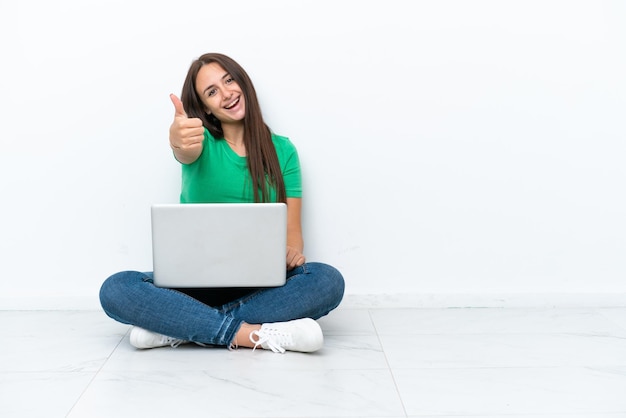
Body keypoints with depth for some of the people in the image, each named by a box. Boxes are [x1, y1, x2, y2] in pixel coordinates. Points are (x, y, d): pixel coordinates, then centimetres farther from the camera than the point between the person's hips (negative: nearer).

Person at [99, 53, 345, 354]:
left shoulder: (281, 150, 5)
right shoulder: (202, 141, 1)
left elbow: (292, 228, 2)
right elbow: (187, 153, -25)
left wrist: (292, 250, -22)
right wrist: (178, 140, -50)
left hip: (261, 284, 1)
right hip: (196, 281, 0)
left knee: (328, 281, -29)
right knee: (115, 290, -27)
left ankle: (180, 329, -26)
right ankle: (253, 334, -32)